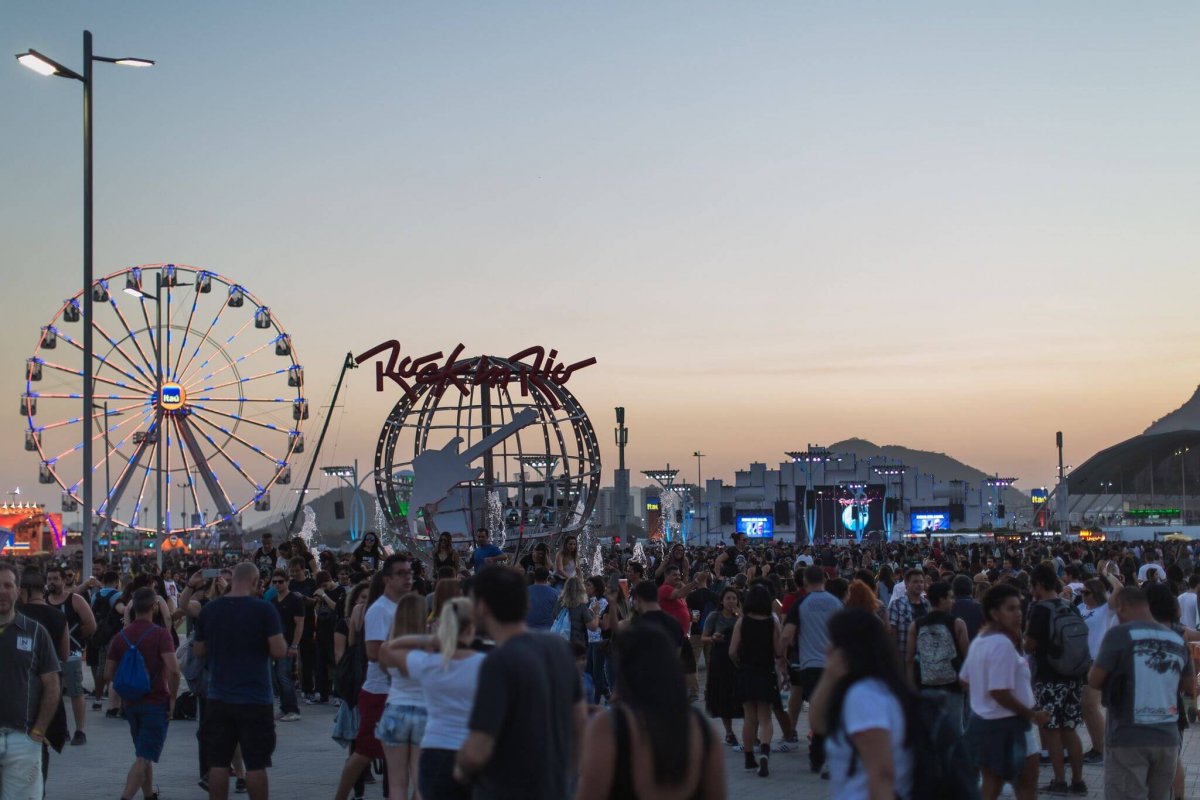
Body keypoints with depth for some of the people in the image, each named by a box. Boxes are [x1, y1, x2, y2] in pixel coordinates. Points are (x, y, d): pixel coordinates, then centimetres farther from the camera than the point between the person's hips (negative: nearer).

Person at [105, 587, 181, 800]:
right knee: (144, 758, -8)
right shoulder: (160, 634, -12)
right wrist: (173, 697, -9)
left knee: (144, 755, 21)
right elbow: (173, 670, -22)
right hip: (156, 703, -6)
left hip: (131, 703, 6)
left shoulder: (120, 637, 4)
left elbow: (108, 675, 4)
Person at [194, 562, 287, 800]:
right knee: (256, 763, 2)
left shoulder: (209, 609, 1)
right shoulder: (263, 609, -11)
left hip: (219, 699, 3)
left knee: (219, 762, 8)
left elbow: (199, 651, 11)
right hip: (255, 699, -3)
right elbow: (279, 651, -14)